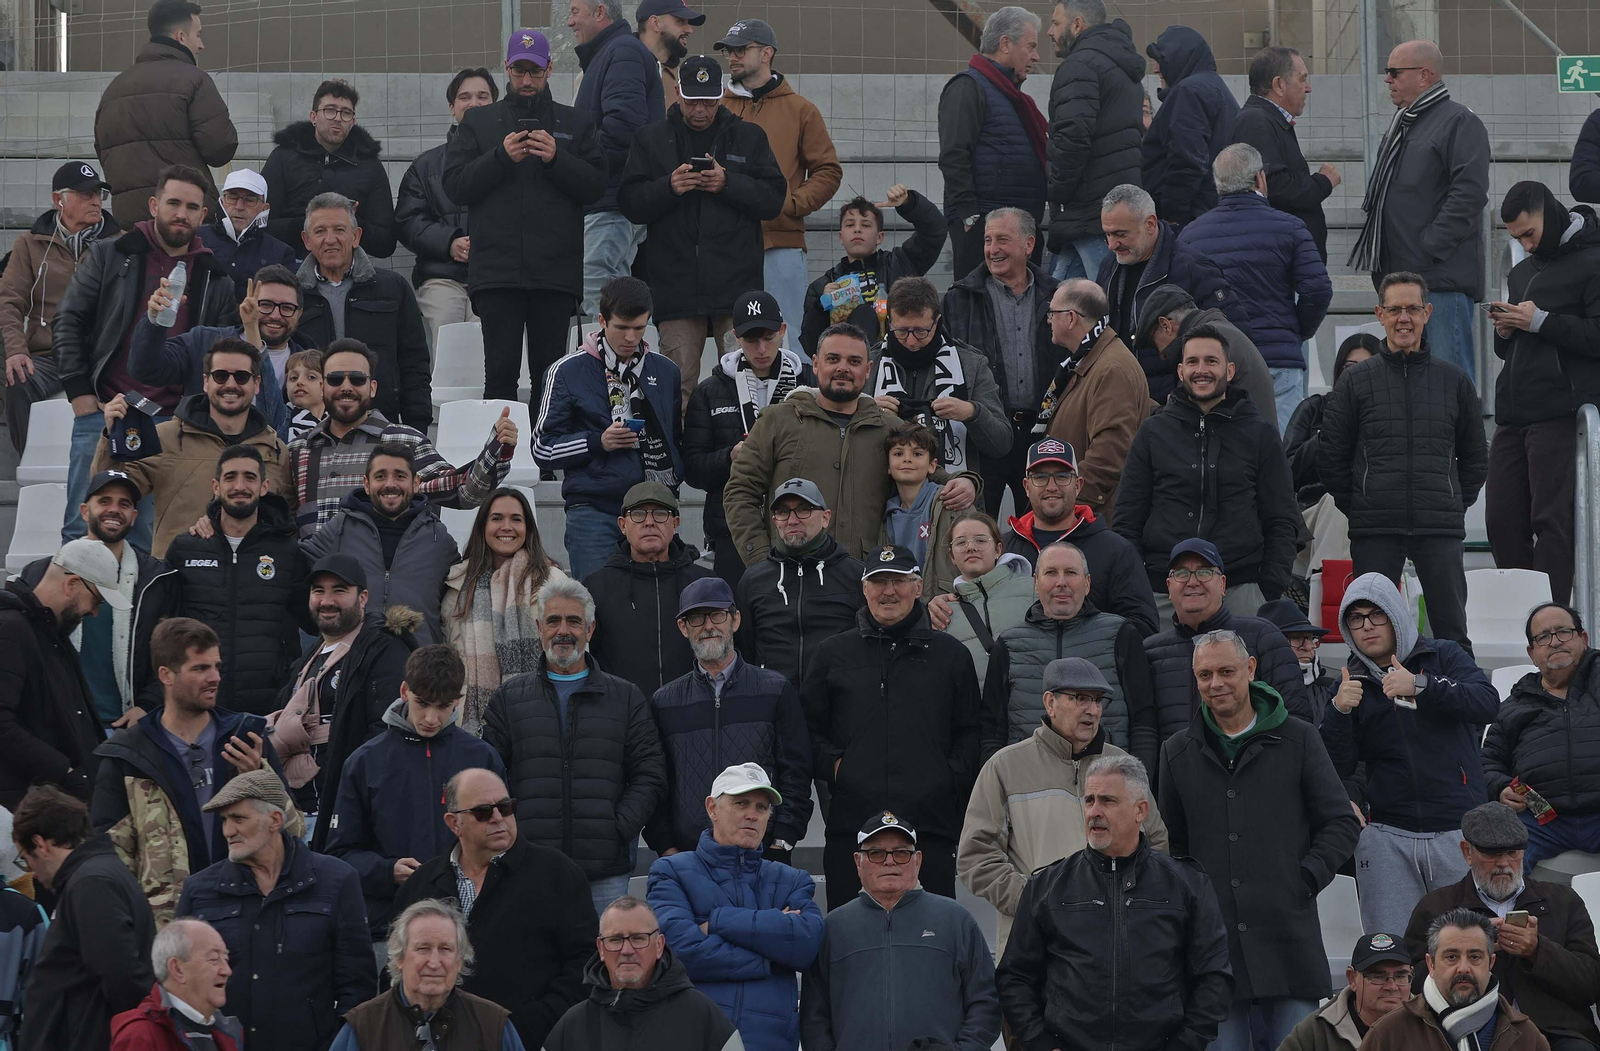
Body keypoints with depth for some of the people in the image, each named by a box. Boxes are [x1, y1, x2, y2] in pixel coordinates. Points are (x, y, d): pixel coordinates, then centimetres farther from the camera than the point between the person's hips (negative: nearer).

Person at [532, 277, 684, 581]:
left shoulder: (666, 371, 13)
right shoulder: (568, 371, 3)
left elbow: (680, 437, 24)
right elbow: (544, 450, 2)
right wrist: (598, 442, -12)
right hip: (594, 512, -3)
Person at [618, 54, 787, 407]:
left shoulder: (749, 136, 12)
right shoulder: (651, 139, 12)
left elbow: (773, 199, 4)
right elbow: (629, 203, 5)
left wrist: (728, 184, -11)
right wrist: (668, 188, -12)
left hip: (737, 285, 0)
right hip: (676, 284, 0)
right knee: (679, 383, -3)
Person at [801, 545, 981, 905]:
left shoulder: (950, 655, 14)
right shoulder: (833, 654, 14)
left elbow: (970, 734, 15)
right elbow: (810, 728, 15)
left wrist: (952, 777, -1)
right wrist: (831, 765, -1)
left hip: (930, 824, 0)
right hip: (852, 823, 0)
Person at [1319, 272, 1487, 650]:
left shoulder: (1455, 381, 11)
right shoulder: (1357, 382, 7)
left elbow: (1475, 455, 18)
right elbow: (1331, 455, 9)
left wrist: (1456, 504, 9)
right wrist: (1355, 506, 2)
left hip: (1441, 531, 1)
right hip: (1375, 531, -1)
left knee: (1452, 629, 0)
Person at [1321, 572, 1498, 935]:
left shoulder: (1442, 657, 8)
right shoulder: (1353, 682, 13)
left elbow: (1487, 703, -10)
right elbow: (1338, 766, 6)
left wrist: (1420, 685, -19)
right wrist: (1339, 711, -11)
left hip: (1459, 829, -2)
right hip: (1387, 836, 2)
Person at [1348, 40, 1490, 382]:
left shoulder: (1459, 123, -7)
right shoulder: (1402, 124, 22)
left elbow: (1469, 194, -18)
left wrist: (1429, 248, -19)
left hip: (1443, 278, -10)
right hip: (1399, 274, 10)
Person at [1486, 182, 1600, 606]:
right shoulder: (1523, 272, 24)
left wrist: (1540, 321, -14)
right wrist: (1504, 329, 9)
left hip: (1560, 413, -8)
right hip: (1513, 416, 8)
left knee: (1552, 520, -10)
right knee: (1502, 521, 4)